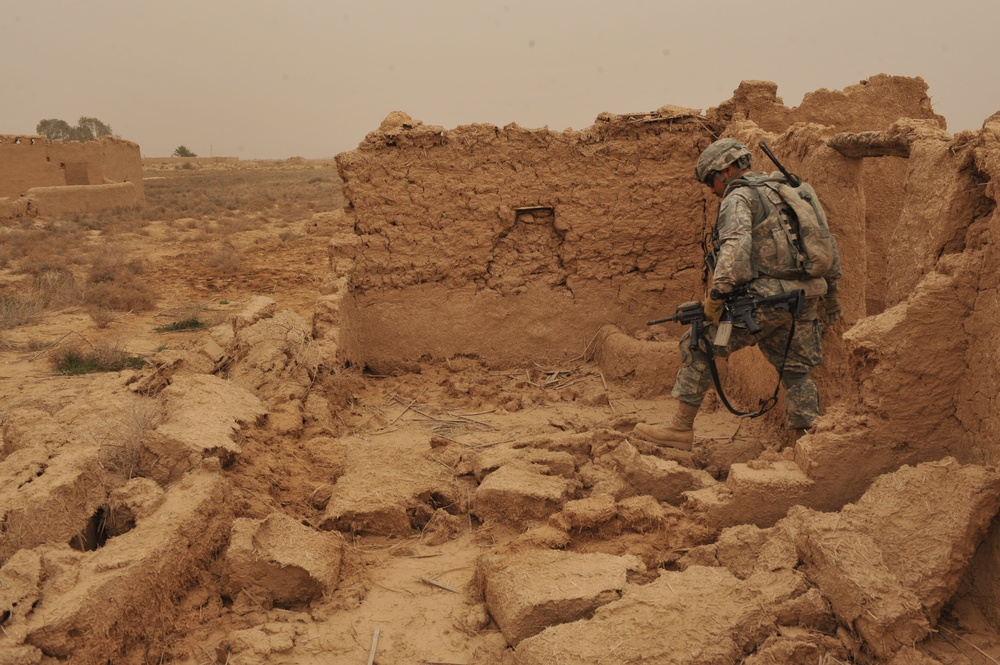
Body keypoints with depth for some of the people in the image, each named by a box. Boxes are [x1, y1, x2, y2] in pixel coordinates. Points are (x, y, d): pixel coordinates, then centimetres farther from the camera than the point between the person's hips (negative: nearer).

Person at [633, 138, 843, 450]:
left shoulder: (739, 197, -4)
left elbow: (737, 245, -24)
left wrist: (717, 293, -26)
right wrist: (831, 291, 29)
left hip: (766, 298, -8)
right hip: (803, 300, 8)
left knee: (697, 347, 3)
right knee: (797, 371, 16)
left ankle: (681, 428, 5)